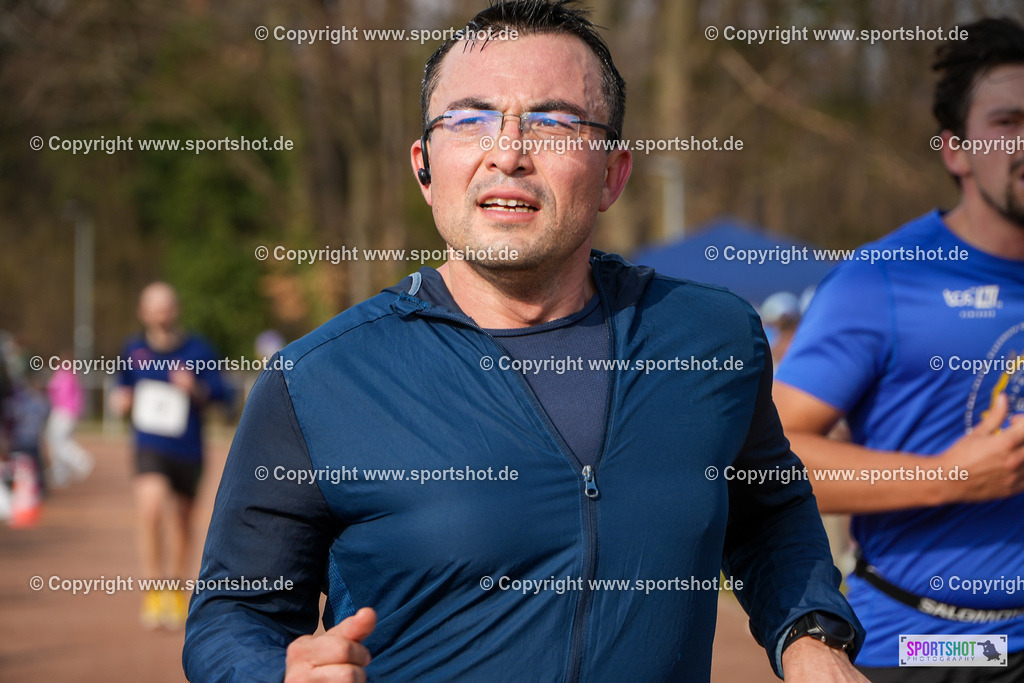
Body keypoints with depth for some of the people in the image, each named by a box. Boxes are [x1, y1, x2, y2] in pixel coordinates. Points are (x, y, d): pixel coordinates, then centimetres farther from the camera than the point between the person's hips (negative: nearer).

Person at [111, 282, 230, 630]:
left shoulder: (196, 350, -3)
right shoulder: (134, 349, 3)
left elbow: (223, 392, -5)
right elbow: (124, 382, 21)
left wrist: (197, 389, -24)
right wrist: (120, 398, -1)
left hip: (188, 450, 1)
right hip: (150, 446, -1)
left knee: (180, 523, 14)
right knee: (150, 506, -25)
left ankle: (176, 590, 39)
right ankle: (153, 593, -15)